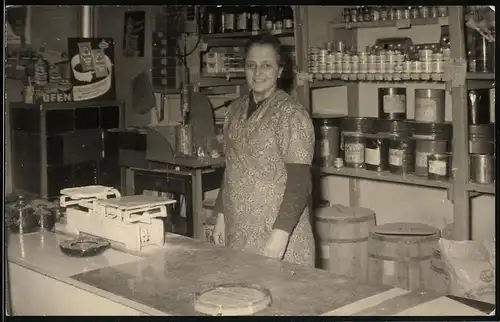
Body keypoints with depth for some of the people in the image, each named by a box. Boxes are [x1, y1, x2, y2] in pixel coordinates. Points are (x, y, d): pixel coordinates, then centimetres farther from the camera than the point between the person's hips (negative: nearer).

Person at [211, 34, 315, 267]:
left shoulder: (291, 113, -12)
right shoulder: (236, 110, 8)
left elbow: (299, 182, -15)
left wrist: (280, 233, -21)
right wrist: (220, 215, 12)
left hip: (276, 233, -6)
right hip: (237, 232, 6)